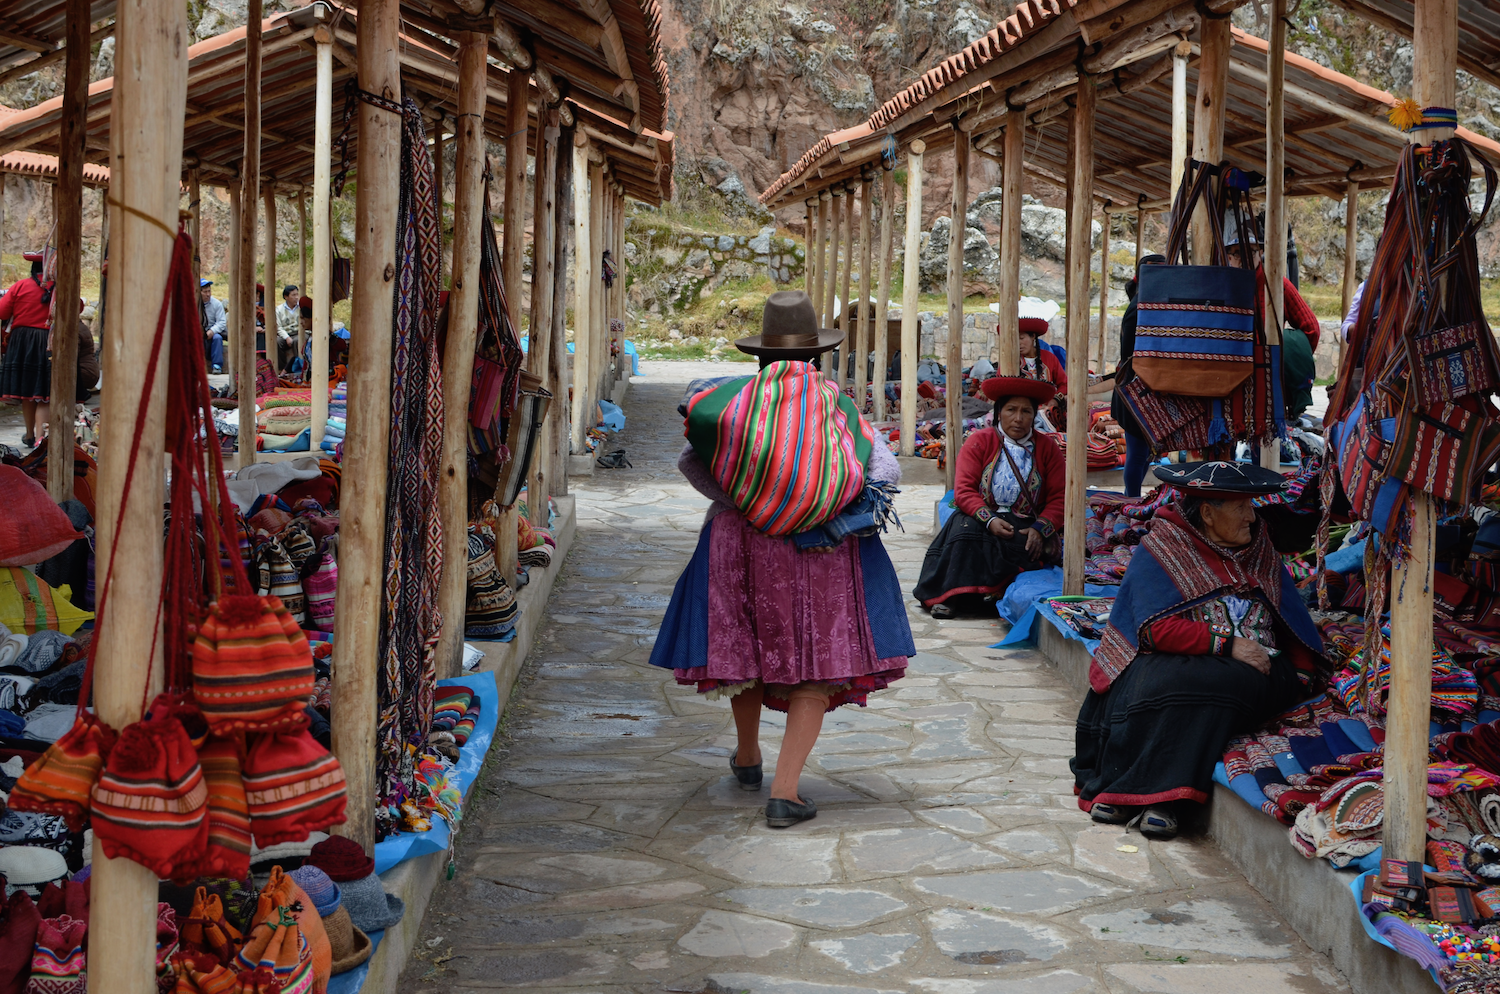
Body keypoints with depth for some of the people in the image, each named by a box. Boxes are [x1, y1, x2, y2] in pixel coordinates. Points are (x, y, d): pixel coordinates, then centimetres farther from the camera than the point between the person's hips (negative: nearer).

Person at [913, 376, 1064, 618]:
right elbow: (964, 490, -4)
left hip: (1026, 525, 0)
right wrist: (989, 520, -20)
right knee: (965, 527, -32)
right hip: (983, 515, 0)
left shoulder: (1047, 448, 9)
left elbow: (1059, 498, 5)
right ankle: (952, 596, -35)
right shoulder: (979, 442, 6)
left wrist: (1040, 530, -14)